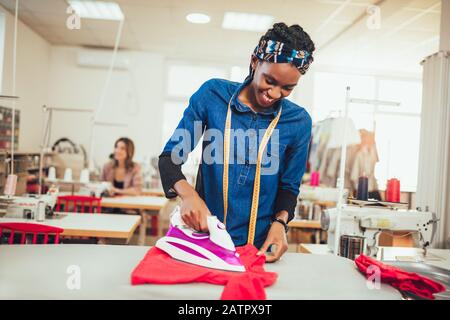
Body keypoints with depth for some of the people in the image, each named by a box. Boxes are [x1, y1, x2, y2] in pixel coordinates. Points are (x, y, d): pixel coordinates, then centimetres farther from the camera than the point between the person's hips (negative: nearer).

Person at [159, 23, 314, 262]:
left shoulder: (298, 121, -6)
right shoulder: (213, 94, -9)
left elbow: (289, 187, 4)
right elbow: (170, 157, -7)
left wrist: (280, 221, -15)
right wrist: (187, 193, -26)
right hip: (203, 234, 0)